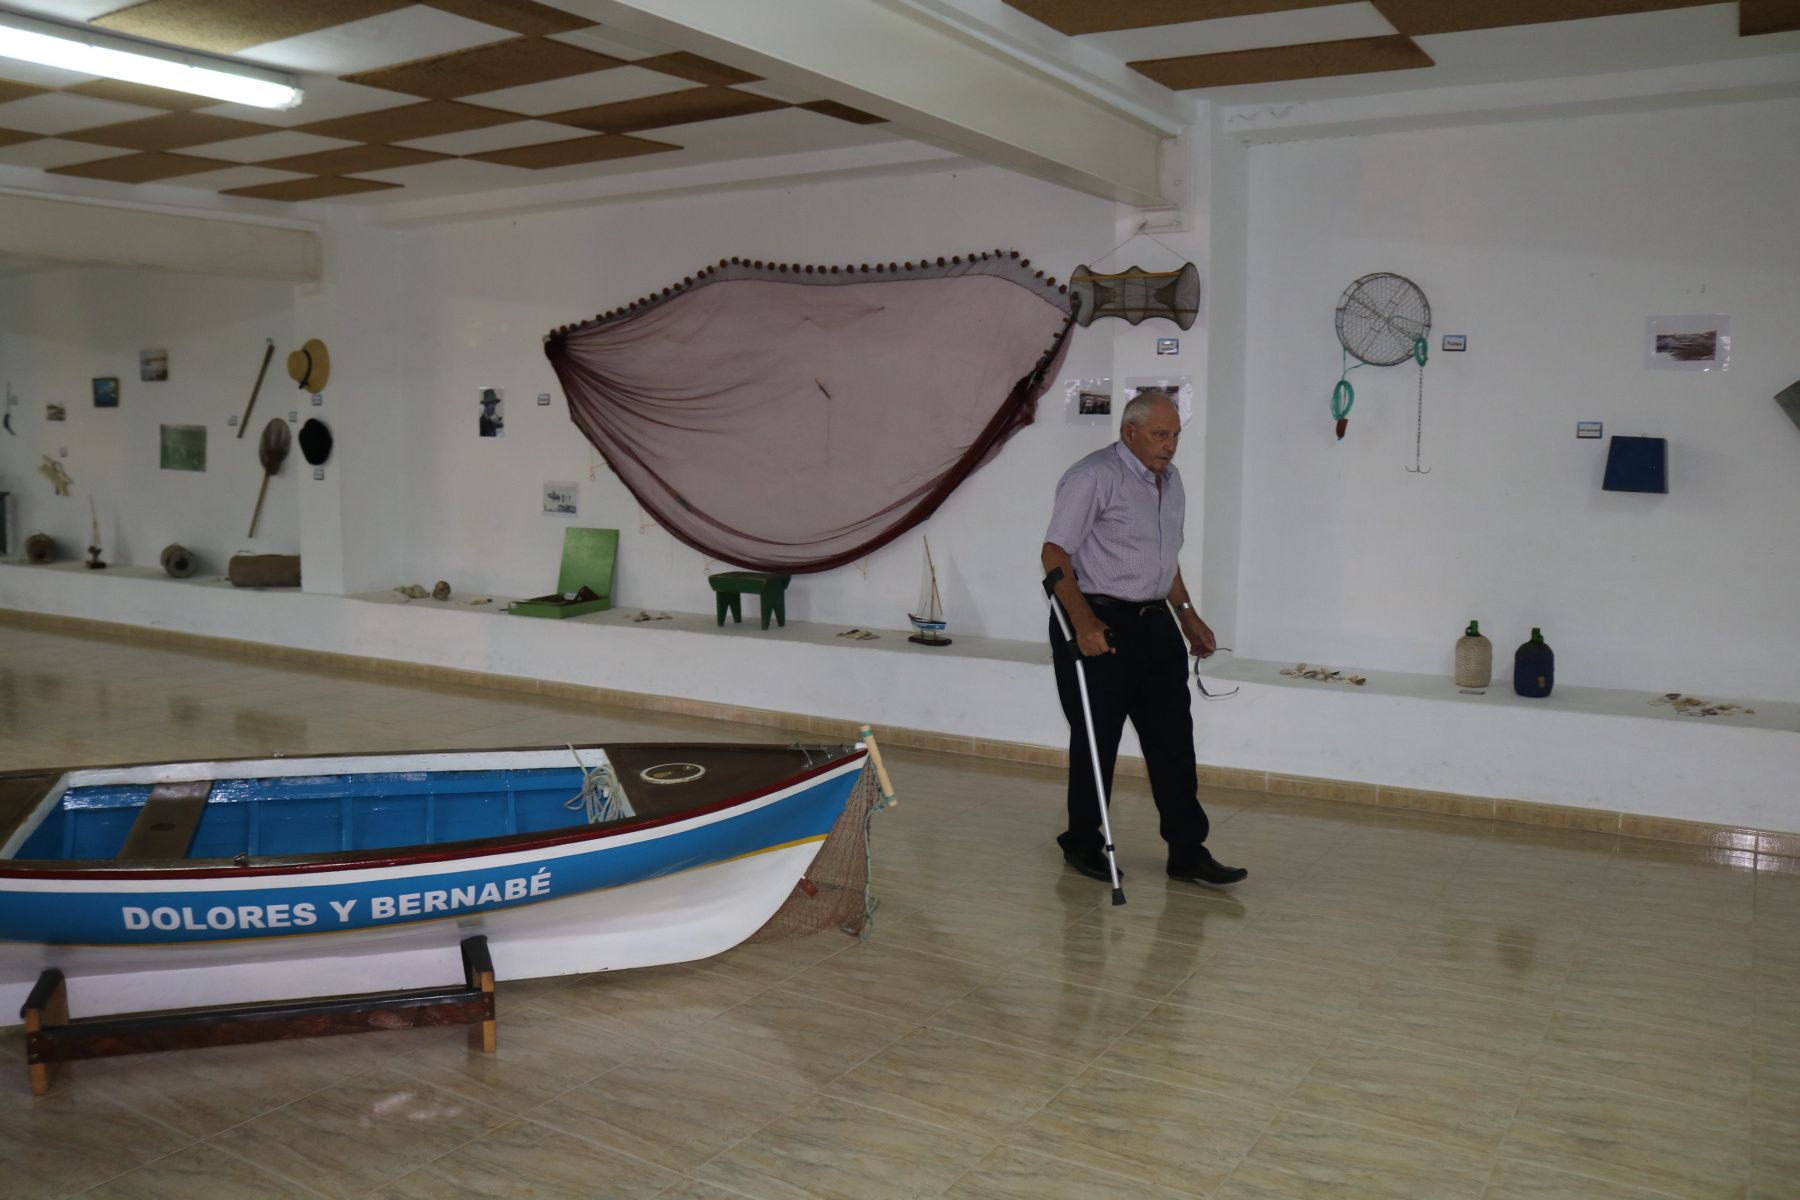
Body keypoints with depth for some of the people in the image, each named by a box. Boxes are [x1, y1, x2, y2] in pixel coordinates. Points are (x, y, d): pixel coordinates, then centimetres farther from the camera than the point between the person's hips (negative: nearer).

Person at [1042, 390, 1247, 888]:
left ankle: (1188, 852, 10)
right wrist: (1083, 622, -27)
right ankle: (1082, 844, 19)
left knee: (1173, 739, 5)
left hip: (1155, 624, 7)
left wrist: (1189, 616, 21)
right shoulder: (1093, 477, -11)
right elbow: (1055, 553, -17)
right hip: (1099, 626, -7)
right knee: (1096, 741, 3)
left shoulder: (1169, 480, 16)